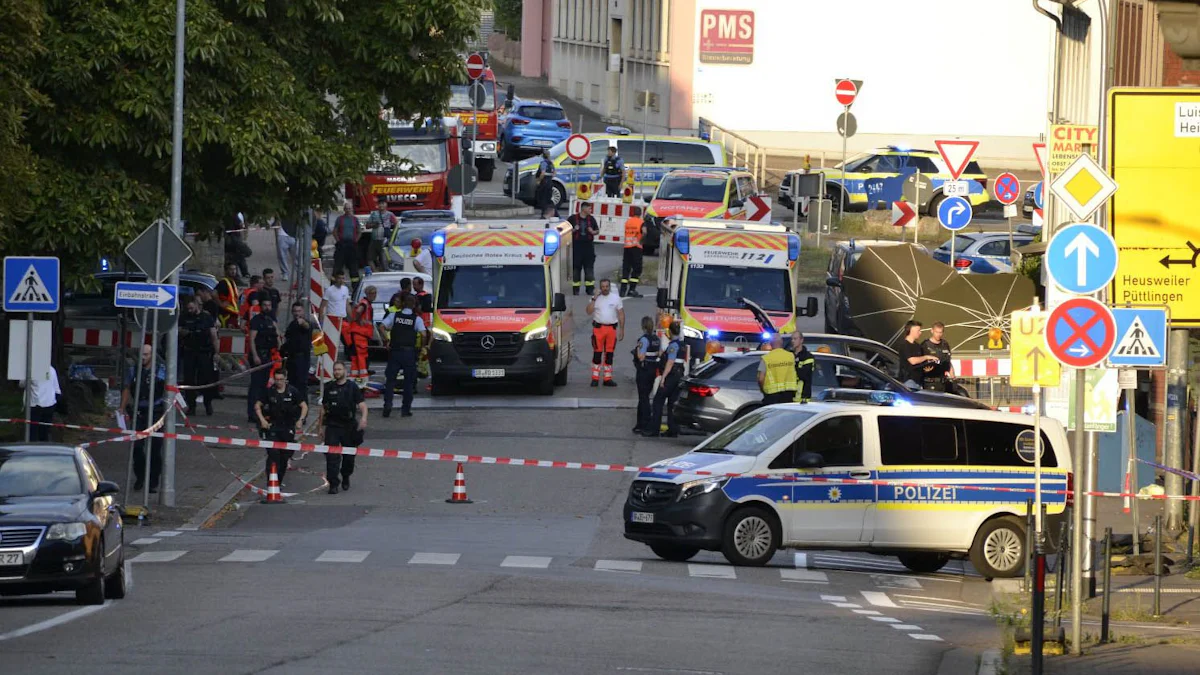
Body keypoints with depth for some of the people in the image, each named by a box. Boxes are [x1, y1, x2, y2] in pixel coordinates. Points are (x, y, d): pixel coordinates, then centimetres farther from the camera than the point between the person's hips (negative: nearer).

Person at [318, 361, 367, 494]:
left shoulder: (352, 387, 0)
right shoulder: (329, 387, 8)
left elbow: (362, 404, -7)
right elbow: (323, 407, 15)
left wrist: (363, 418, -26)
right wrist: (320, 425, 16)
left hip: (349, 426, -1)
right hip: (332, 426, 1)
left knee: (349, 456, 9)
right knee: (332, 455, -12)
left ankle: (345, 477, 35)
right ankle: (333, 483, -10)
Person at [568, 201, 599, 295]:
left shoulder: (591, 219, 9)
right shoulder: (573, 218, -1)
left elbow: (597, 231, 16)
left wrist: (592, 232, -6)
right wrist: (574, 230, -15)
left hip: (588, 246, 3)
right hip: (576, 246, -3)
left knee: (589, 267, 1)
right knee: (576, 267, 0)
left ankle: (590, 288, 7)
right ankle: (575, 290, 7)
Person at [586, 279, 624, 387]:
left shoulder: (616, 298, 8)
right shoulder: (596, 298, 5)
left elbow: (621, 314, 9)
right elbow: (589, 311, -8)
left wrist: (622, 329, 4)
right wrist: (594, 299, -13)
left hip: (612, 329, 1)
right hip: (598, 328, -1)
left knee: (609, 354, 3)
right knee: (597, 353, -4)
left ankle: (608, 378, 8)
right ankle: (595, 378, -1)